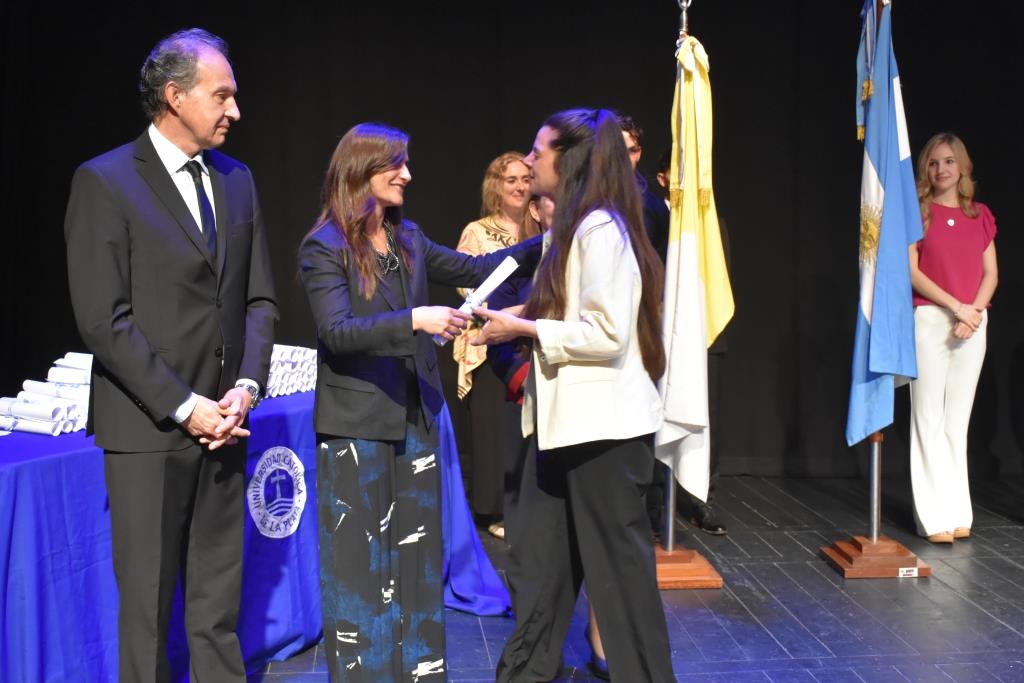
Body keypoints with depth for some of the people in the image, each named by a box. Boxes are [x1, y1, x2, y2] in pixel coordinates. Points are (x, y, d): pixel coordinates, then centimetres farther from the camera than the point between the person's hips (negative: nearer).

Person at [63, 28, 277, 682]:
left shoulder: (237, 179, 11)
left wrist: (247, 387, -3)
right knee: (147, 605, 6)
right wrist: (183, 407, -14)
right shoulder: (105, 182, -6)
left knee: (220, 604, 12)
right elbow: (104, 320, -12)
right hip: (148, 431, -5)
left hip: (224, 424, 5)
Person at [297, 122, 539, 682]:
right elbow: (336, 331, -20)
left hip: (415, 418, 7)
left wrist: (543, 244, 6)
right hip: (357, 425, -6)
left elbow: (471, 269, 14)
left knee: (416, 556, 13)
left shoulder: (408, 238, 8)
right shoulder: (324, 247, -10)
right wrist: (415, 319, -31)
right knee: (361, 561, 2)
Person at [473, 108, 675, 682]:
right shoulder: (571, 227, 15)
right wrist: (519, 322, 7)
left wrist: (524, 329, -16)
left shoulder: (602, 228, -16)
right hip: (566, 421, 10)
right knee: (537, 567, 16)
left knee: (620, 570, 4)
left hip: (605, 425, -10)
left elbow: (607, 334, -23)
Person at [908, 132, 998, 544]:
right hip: (930, 319, -4)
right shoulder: (918, 213, 0)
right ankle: (935, 516, -1)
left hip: (973, 323, 4)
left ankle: (958, 511, 13)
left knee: (958, 419, 8)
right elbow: (911, 271, -7)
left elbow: (990, 274, 9)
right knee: (930, 418, -4)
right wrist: (956, 306, -14)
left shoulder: (981, 216, 12)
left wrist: (975, 311, -8)